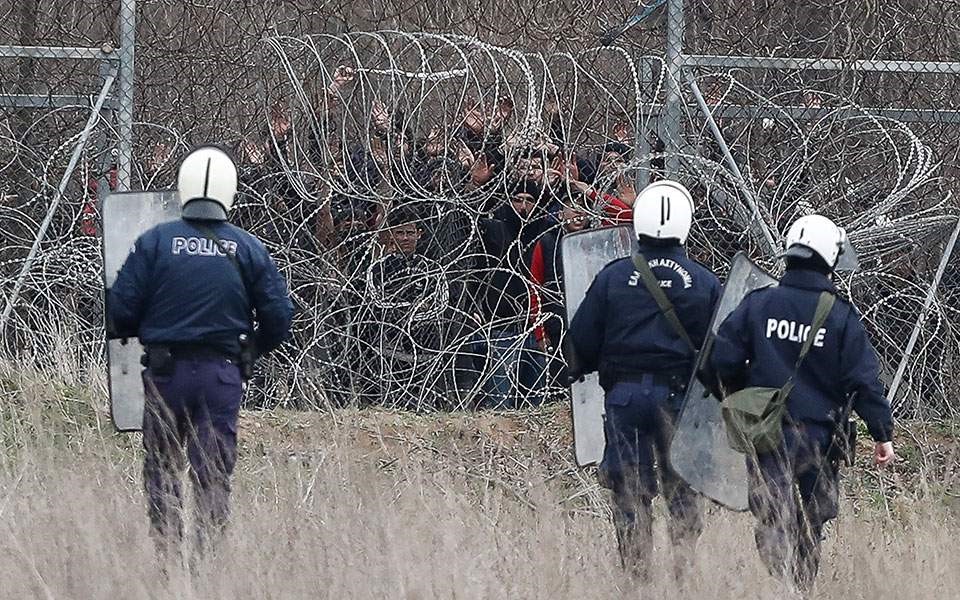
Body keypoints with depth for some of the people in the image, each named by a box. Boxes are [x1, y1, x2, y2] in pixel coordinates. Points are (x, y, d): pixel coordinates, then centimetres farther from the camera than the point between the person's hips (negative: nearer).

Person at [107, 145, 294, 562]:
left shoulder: (155, 242, -3)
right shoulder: (249, 250, 1)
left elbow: (121, 309, -5)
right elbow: (279, 317, 2)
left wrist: (125, 331, 17)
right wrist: (253, 347, 21)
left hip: (166, 370, -1)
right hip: (222, 372, 1)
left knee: (161, 465, 10)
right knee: (214, 469, 3)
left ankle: (166, 552, 6)